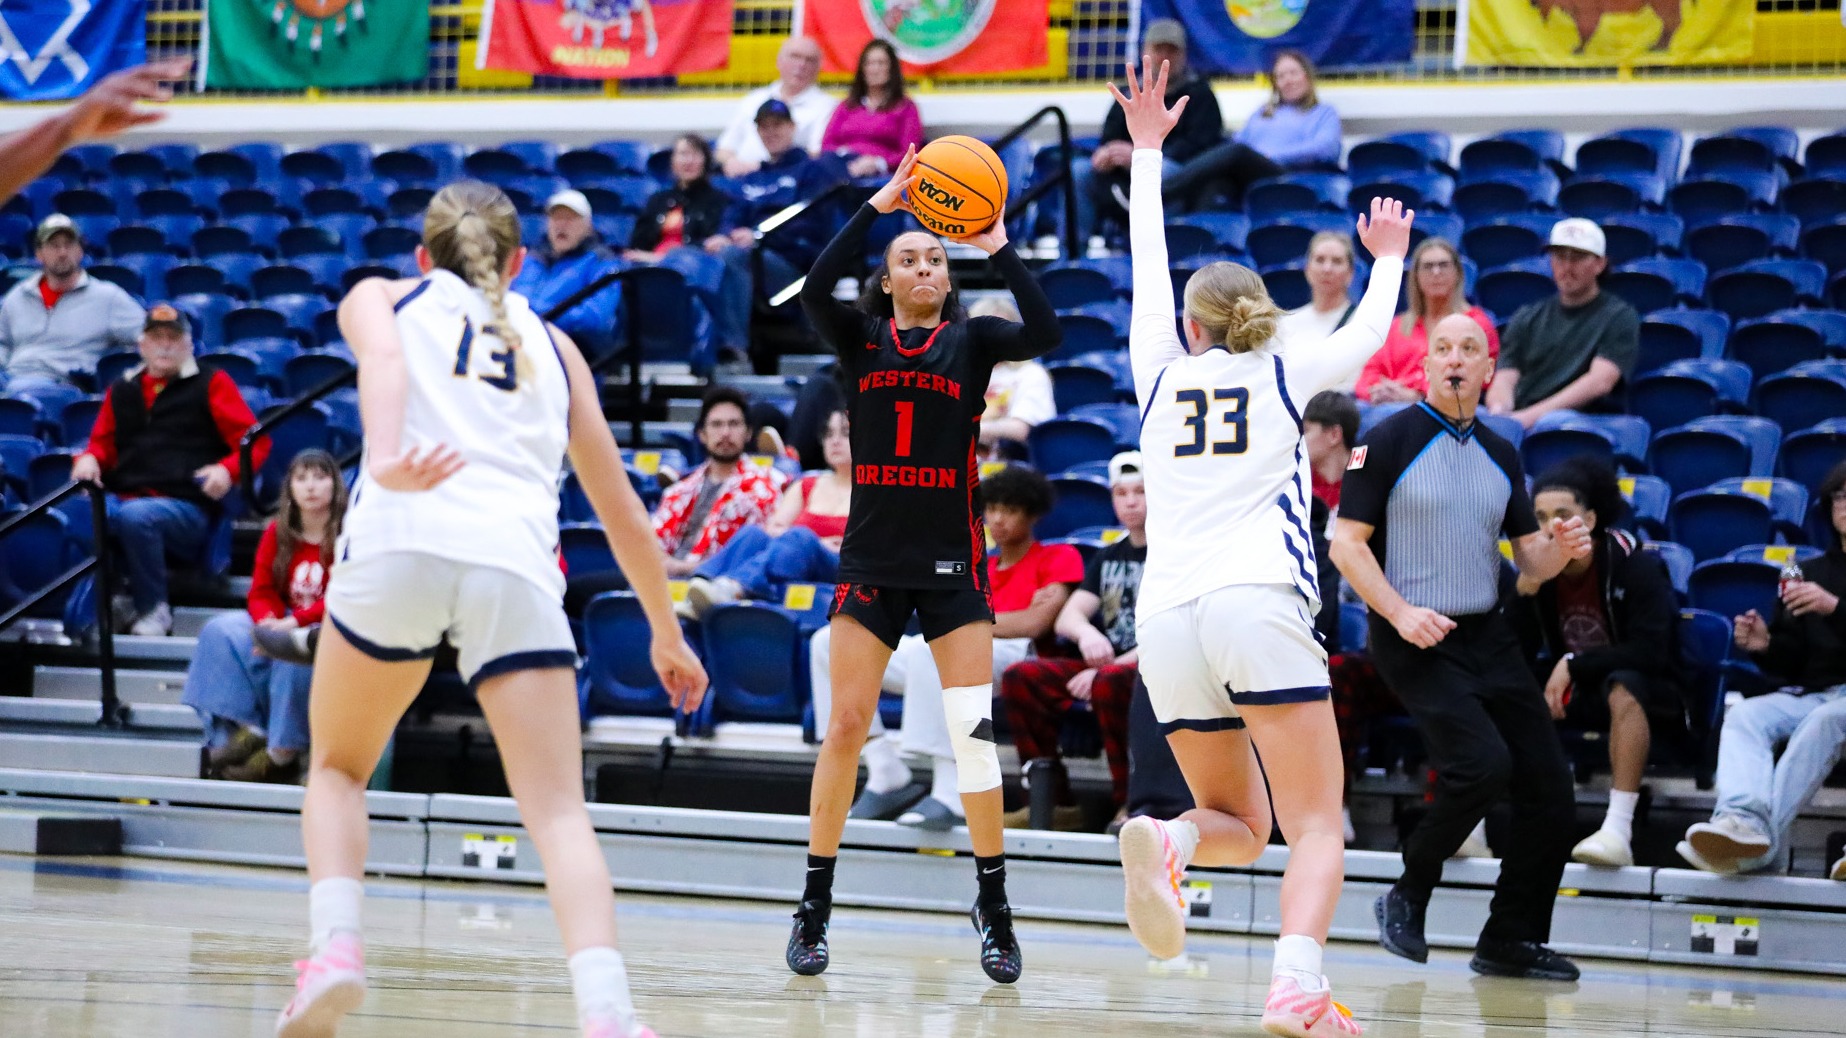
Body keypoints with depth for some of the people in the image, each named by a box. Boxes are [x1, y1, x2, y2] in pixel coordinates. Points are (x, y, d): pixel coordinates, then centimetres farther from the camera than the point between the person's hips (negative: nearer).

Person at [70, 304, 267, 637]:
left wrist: (227, 470, -14)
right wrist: (89, 458, 1)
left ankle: (153, 612, -21)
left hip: (187, 506, -3)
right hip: (122, 495, 3)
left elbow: (254, 441, 6)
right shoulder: (122, 391, 25)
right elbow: (103, 444, 26)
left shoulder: (211, 384, 11)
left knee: (134, 516, -39)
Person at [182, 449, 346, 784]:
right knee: (222, 632, -17)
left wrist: (294, 622, -28)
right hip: (281, 624, 6)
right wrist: (267, 621, -20)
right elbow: (262, 591, 4)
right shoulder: (278, 532, 7)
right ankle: (240, 729, -27)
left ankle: (283, 753, -31)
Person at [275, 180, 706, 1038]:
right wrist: (666, 633, 43)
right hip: (516, 561, 1)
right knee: (558, 810, -4)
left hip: (400, 543, -1)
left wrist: (385, 460, -21)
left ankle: (335, 944, -4)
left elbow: (383, 361, -1)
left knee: (337, 769, 21)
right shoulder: (550, 343, 31)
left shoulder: (380, 298, 25)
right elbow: (623, 514, 31)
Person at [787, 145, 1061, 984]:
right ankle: (815, 904, 7)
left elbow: (1045, 333, -14)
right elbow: (814, 289, -14)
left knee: (974, 728, -6)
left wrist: (997, 247, -16)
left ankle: (993, 904, 5)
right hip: (871, 559, 1)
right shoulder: (859, 338, 6)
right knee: (846, 726, -3)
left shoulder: (970, 340, 5)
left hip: (953, 561, 0)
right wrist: (879, 204, -18)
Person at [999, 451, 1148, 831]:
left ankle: (1131, 803, -29)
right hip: (1104, 664, 7)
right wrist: (1087, 634, -15)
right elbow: (1067, 616, 12)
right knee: (1020, 677, -14)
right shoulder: (1108, 558, 21)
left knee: (1110, 683, -39)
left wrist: (1111, 666, -20)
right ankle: (1055, 802, -14)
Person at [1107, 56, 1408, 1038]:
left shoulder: (1162, 376, 17)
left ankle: (1166, 840, -20)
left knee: (1240, 824, 15)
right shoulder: (1286, 376, 13)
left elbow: (1147, 271, 31)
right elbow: (1366, 336, 32)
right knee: (1316, 826, -5)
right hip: (1257, 601, -3)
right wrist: (1388, 260, 50)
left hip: (1165, 617, 3)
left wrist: (1147, 153, 41)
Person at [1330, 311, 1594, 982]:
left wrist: (1561, 548, -8)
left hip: (1487, 637, 6)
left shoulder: (1500, 455, 13)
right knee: (1482, 764, -25)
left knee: (1548, 788, 1)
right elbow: (1346, 543, -7)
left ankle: (1510, 943, 14)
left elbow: (1530, 561, 16)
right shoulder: (1389, 441, -4)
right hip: (1416, 643, -6)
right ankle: (1408, 895, -3)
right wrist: (1401, 612, -19)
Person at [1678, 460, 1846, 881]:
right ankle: (1743, 819, -52)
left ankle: (1766, 836, -51)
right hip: (1811, 692, 5)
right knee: (1744, 715, -24)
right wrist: (1765, 647, -3)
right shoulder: (1810, 573, 24)